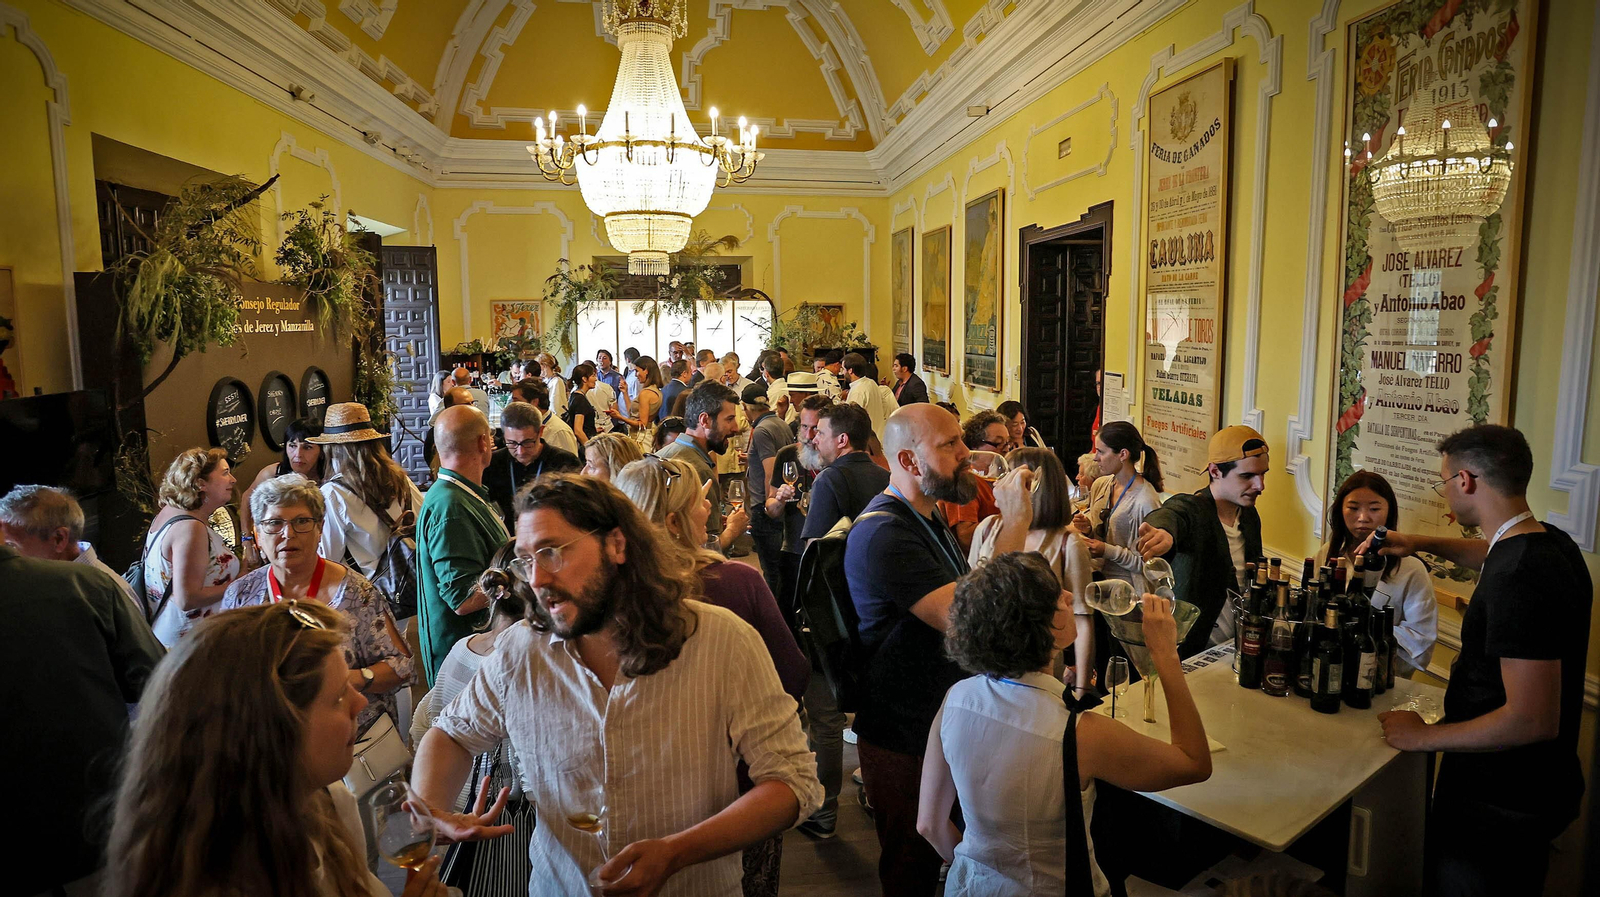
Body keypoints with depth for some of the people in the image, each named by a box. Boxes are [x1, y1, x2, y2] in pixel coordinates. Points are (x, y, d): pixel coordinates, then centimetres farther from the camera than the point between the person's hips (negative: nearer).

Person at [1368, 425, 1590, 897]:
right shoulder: (1552, 543, 1)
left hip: (1498, 803, -9)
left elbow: (1533, 720, -30)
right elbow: (1499, 554, 28)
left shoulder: (1518, 580, -30)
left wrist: (1424, 737, -19)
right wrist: (1424, 543, 22)